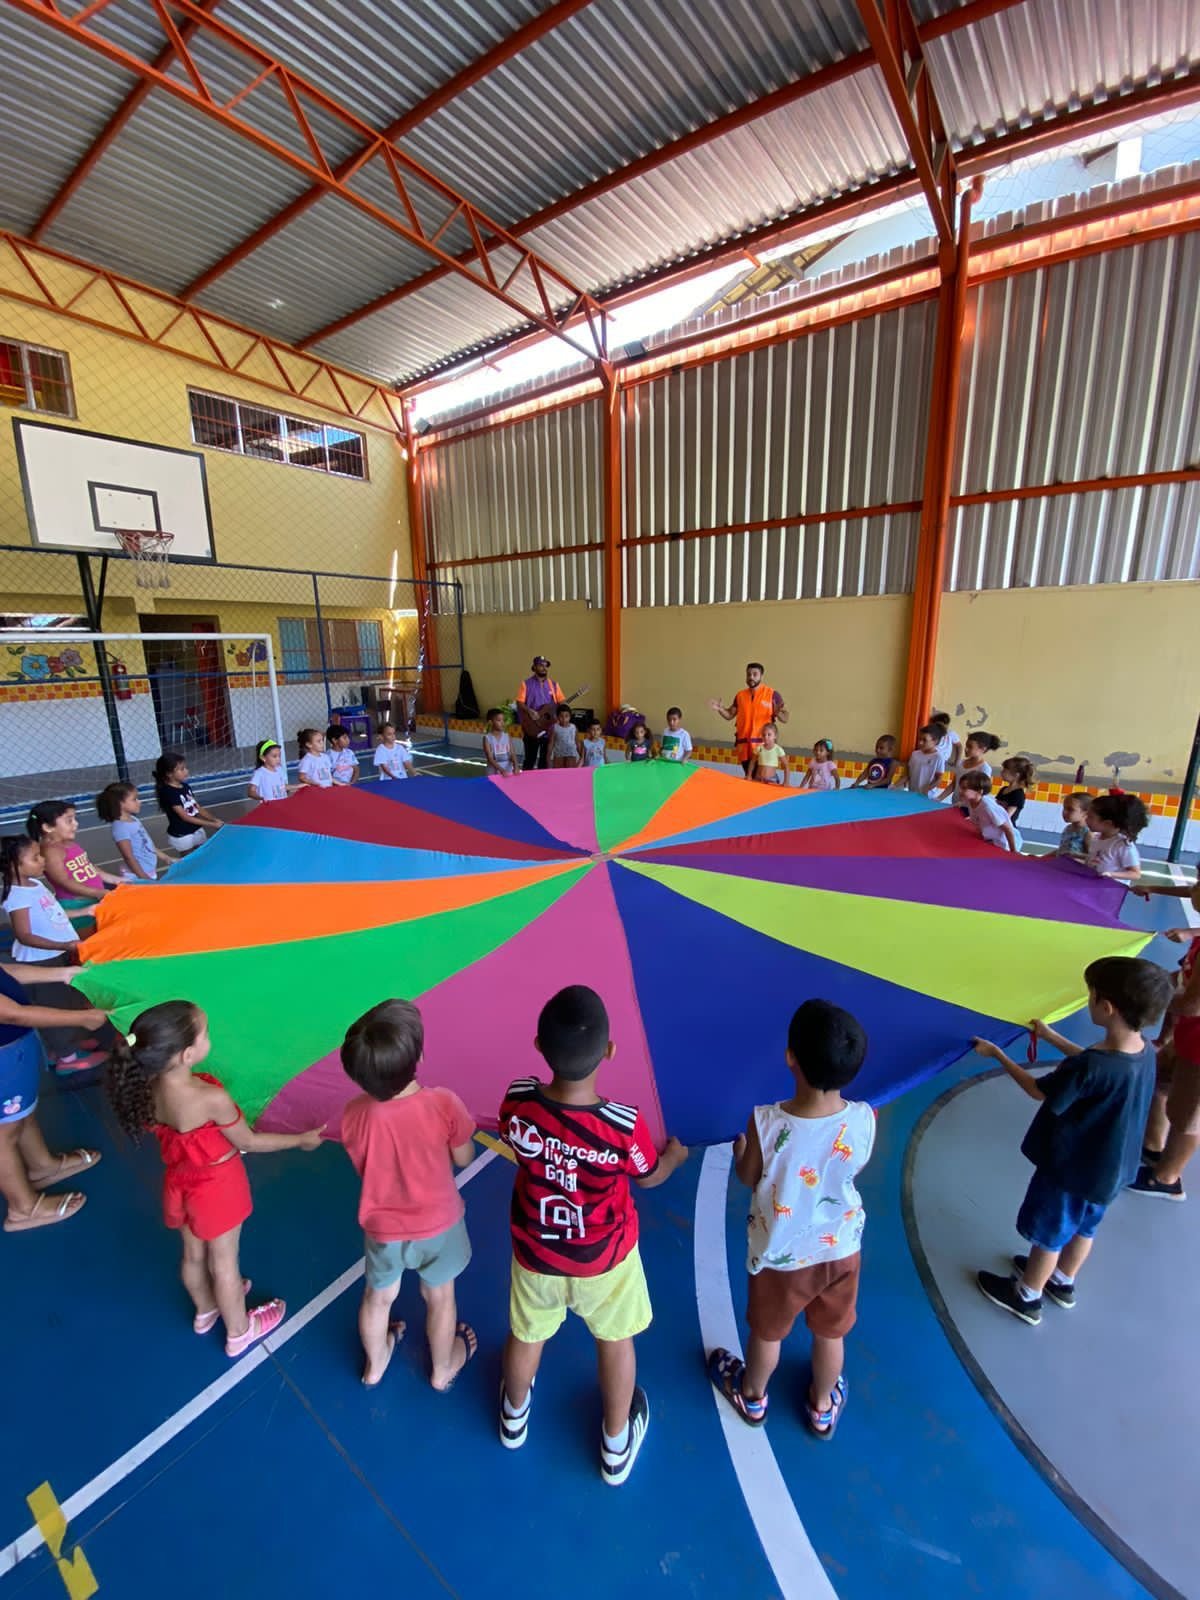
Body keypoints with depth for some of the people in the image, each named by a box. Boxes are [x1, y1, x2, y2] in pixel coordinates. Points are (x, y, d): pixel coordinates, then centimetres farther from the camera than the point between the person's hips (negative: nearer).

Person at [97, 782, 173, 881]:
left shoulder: (134, 819, 4)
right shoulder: (121, 827, -21)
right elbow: (129, 858, -20)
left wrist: (164, 856, 19)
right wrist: (144, 879, -19)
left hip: (150, 872, 9)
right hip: (137, 877, -9)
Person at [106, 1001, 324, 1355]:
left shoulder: (147, 1087, -20)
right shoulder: (211, 1098, -38)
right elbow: (248, 1143, -21)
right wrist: (301, 1140, -9)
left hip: (180, 1181, 5)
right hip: (217, 1187, -5)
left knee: (194, 1254, 30)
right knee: (224, 1263, 19)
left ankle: (206, 1310, 57)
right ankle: (239, 1332, 44)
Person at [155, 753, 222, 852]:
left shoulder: (186, 786, 4)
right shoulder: (168, 793, -19)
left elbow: (198, 808, 8)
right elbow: (185, 817, -21)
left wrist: (214, 819, -7)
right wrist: (211, 824, -22)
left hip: (197, 830, 7)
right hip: (181, 836, -7)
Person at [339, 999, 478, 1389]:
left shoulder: (353, 1114, -27)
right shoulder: (443, 1103, -33)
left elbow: (364, 1165, -6)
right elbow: (464, 1159, -15)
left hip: (381, 1228, 2)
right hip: (438, 1224, -1)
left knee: (378, 1298, 31)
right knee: (439, 1298, 27)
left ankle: (375, 1363, 58)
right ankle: (443, 1369, 53)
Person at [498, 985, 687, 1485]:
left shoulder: (517, 1103, -31)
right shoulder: (625, 1125, -36)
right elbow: (650, 1177, -13)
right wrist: (675, 1154, 9)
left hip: (535, 1252, 2)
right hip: (605, 1258, -2)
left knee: (527, 1336, 32)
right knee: (615, 1342, 29)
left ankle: (514, 1417, 62)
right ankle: (616, 1446, 55)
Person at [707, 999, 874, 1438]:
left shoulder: (765, 1123, -36)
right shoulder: (864, 1119, -27)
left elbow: (748, 1178, -15)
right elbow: (854, 1168, -5)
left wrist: (740, 1149, 6)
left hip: (780, 1254, -2)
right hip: (840, 1249, 2)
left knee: (767, 1333, 28)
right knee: (830, 1335, 31)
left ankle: (752, 1397, 56)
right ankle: (822, 1407, 58)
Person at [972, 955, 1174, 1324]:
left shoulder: (1089, 1068, -38)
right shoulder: (1145, 1052, -14)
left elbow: (1038, 1091, -21)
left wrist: (997, 1054, -10)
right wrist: (1052, 1037, 16)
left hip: (1071, 1169, -7)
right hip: (1109, 1168, 7)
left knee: (1048, 1235, 17)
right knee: (1082, 1228, 30)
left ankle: (1026, 1297, 39)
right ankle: (1063, 1282, 53)